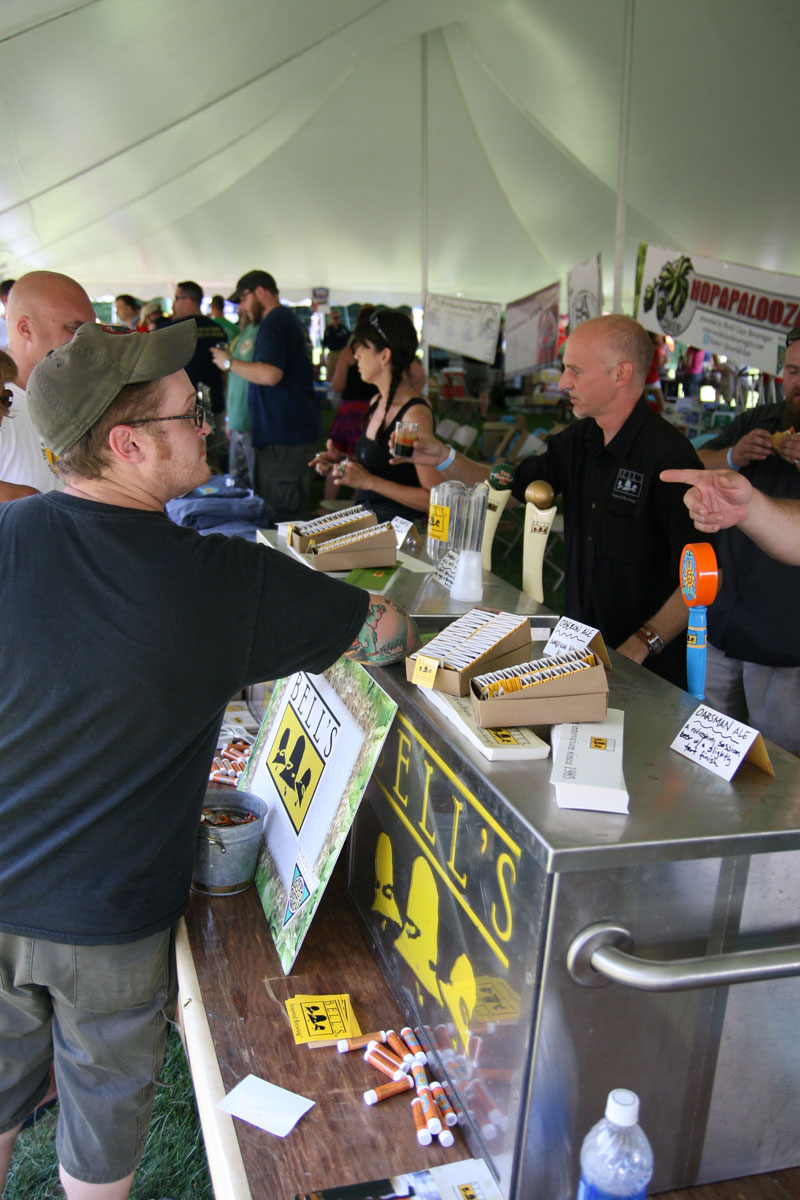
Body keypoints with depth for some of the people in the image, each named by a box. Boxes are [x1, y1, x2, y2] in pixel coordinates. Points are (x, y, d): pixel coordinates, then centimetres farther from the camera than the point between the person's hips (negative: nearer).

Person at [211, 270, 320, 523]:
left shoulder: (274, 322, -12)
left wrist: (230, 362, -12)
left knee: (281, 516, -10)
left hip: (283, 434, -11)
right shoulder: (286, 318, 22)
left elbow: (270, 374, -26)